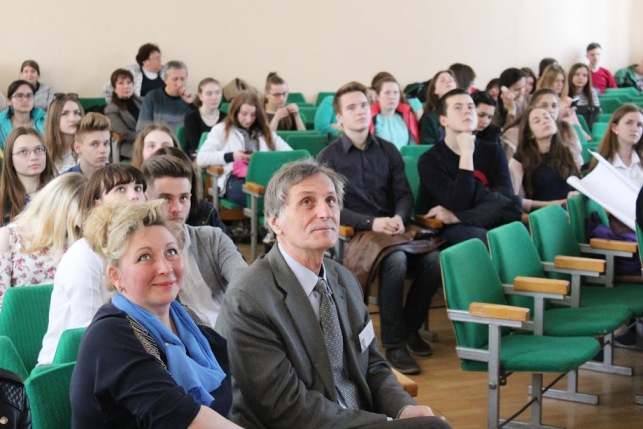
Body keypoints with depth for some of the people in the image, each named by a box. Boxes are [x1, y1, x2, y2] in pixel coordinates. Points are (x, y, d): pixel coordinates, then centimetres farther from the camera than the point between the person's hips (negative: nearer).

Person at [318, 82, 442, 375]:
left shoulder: (388, 151, 15)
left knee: (434, 259, -24)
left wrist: (399, 217, -11)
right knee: (396, 260, -35)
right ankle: (394, 344, -23)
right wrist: (372, 223, -18)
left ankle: (410, 328, -2)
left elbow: (404, 195, 12)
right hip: (353, 233, -4)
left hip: (392, 228, 4)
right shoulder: (329, 157, 2)